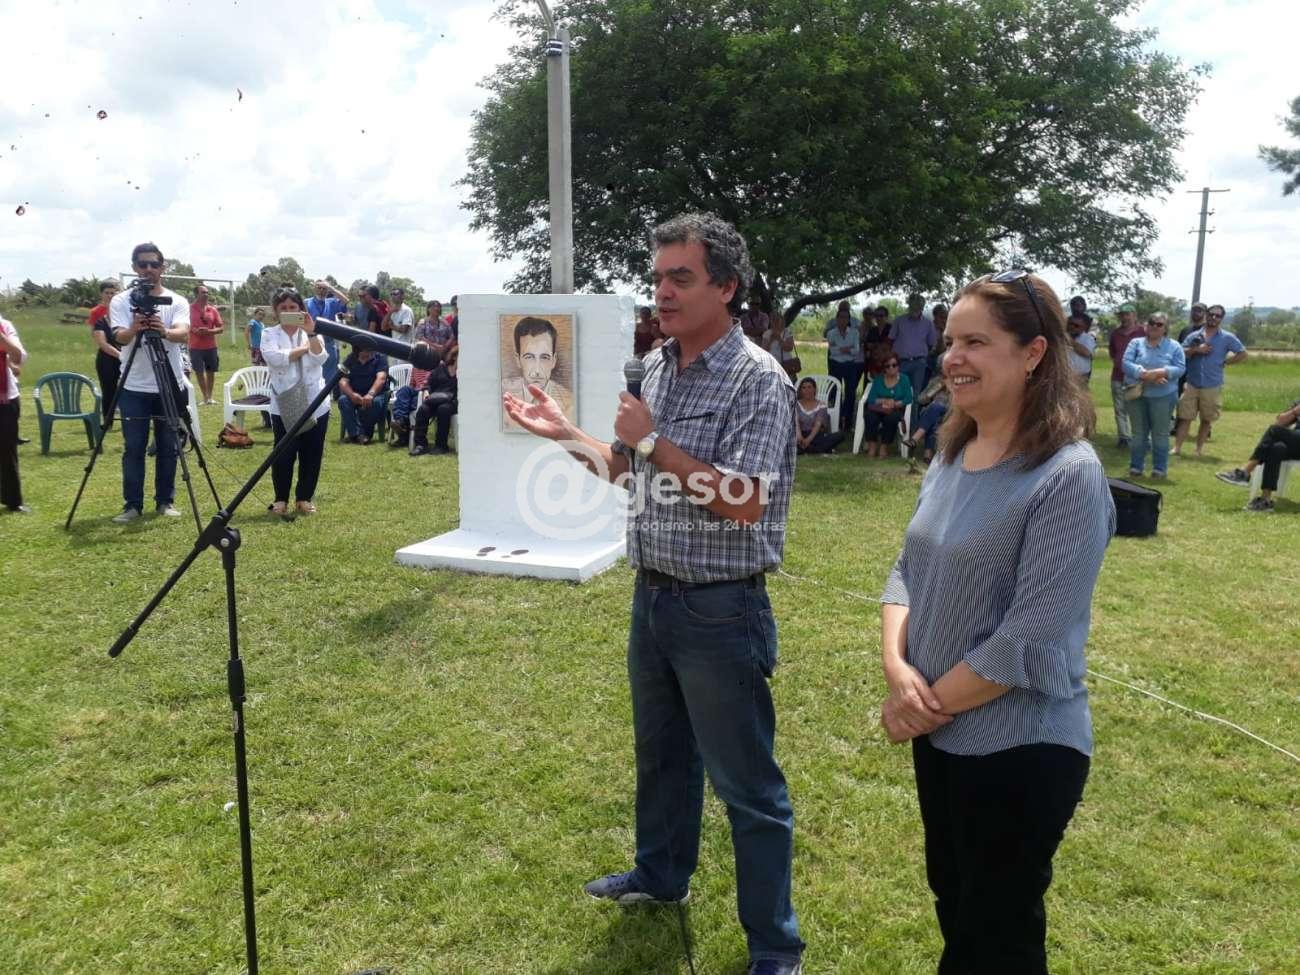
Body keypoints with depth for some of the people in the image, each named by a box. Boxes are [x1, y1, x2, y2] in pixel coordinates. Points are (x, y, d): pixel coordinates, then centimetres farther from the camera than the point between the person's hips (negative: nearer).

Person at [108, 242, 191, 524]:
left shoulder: (177, 301, 1)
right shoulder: (121, 301, 1)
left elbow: (184, 334, -17)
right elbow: (120, 337, -15)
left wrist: (165, 332, -40)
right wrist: (134, 329, -38)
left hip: (170, 387, 1)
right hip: (134, 388, 0)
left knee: (168, 447, 7)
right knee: (134, 448, 3)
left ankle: (165, 501, 17)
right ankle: (132, 504, 11)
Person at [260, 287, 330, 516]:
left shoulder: (311, 333, 7)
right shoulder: (269, 334, 3)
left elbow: (320, 359, -11)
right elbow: (276, 359, -16)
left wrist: (311, 334, -23)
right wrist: (305, 347, -9)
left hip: (315, 404, 2)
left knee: (312, 454, 6)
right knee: (283, 455, -4)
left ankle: (304, 498, 20)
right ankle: (281, 500, 12)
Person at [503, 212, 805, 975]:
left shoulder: (758, 380, -18)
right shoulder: (659, 366, 6)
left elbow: (744, 504, -26)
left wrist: (652, 439, -22)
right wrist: (566, 433, 6)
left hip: (721, 610, -8)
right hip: (653, 596, 8)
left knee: (745, 781, 5)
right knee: (662, 753, 25)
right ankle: (662, 875, 47)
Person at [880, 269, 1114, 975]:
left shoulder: (1067, 474, -22)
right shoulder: (953, 453, 2)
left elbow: (1030, 639, -25)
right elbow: (909, 569, 5)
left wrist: (930, 703, -15)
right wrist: (897, 667, -11)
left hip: (1020, 750, -7)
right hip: (940, 733, 7)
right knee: (952, 902, 26)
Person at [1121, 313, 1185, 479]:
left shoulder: (1174, 346, 5)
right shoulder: (1135, 344, 7)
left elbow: (1180, 368, -5)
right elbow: (1126, 363, -7)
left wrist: (1159, 372, -21)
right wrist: (1145, 375, -20)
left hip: (1163, 396, -1)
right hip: (1137, 394, 1)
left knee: (1160, 433, 3)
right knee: (1138, 433, 8)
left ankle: (1160, 468, 10)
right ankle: (1136, 466, 15)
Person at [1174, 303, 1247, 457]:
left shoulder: (1227, 338, 1)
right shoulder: (1194, 336, 6)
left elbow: (1242, 353, 5)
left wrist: (1225, 362, -2)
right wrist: (1195, 349, -14)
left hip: (1212, 387, -1)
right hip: (1191, 385, 1)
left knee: (1206, 420, 8)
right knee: (1185, 417, -2)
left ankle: (1198, 450, 16)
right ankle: (1177, 448, -1)